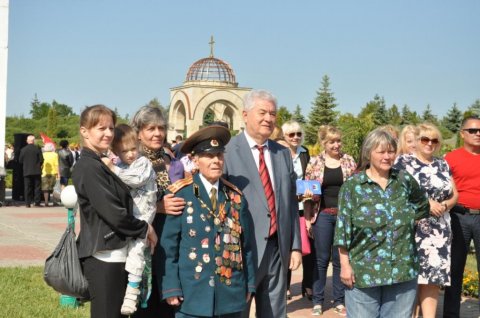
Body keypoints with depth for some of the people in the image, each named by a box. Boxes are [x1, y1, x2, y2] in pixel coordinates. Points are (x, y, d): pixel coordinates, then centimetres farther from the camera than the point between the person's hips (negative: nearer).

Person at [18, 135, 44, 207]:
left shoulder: (23, 150, -1)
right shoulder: (37, 149, -6)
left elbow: (20, 161, 1)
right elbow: (41, 160, -6)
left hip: (27, 171, 1)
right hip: (36, 171, -1)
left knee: (27, 188, 5)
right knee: (37, 187, 4)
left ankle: (28, 203, 1)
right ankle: (37, 202, 1)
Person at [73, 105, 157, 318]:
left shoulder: (102, 165, 15)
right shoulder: (89, 167, -15)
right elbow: (115, 214, -19)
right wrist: (145, 229, -6)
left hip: (117, 255, 9)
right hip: (104, 257, -9)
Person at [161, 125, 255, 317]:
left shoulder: (235, 196, 7)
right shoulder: (181, 194, -5)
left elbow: (246, 243, 10)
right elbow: (169, 244, -5)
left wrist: (249, 283, 9)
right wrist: (172, 287, -9)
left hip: (231, 293, 3)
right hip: (193, 293, -3)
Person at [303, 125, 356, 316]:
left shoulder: (349, 161, 3)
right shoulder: (314, 163, -1)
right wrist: (308, 218, -2)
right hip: (323, 215, -1)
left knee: (340, 259, 8)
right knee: (321, 259, 6)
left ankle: (339, 301, 18)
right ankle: (318, 301, 16)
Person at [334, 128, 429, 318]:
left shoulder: (405, 180, 5)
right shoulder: (352, 185, -3)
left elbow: (422, 207, 25)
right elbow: (343, 229, -4)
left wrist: (408, 225, 15)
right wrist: (345, 264, -7)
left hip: (403, 270, 3)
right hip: (364, 271, -3)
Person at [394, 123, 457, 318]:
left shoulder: (443, 165, 16)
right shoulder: (403, 161, 0)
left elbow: (454, 195, 17)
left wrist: (444, 205, -5)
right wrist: (425, 202, -15)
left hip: (439, 229, 5)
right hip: (412, 228, -4)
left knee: (434, 275, 0)